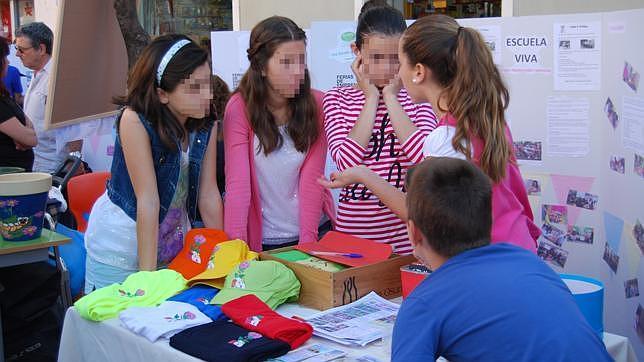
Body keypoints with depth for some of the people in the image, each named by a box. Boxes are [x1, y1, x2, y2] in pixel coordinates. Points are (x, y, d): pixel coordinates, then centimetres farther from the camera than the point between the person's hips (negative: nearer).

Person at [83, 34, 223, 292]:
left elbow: (208, 195, -4)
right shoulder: (135, 121, -23)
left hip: (172, 242, 5)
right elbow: (147, 201, -26)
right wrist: (147, 274, -23)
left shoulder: (207, 124, -8)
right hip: (120, 245, -4)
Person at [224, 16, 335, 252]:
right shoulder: (239, 108, -12)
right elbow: (238, 182, -17)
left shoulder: (316, 104, -6)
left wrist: (307, 241, -17)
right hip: (263, 240, -2)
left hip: (314, 230, 2)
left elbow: (312, 178, -9)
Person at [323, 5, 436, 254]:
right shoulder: (337, 99, 1)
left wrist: (390, 98, -11)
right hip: (355, 230, 0)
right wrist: (371, 98, -11)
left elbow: (425, 157, -16)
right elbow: (347, 162, -15)